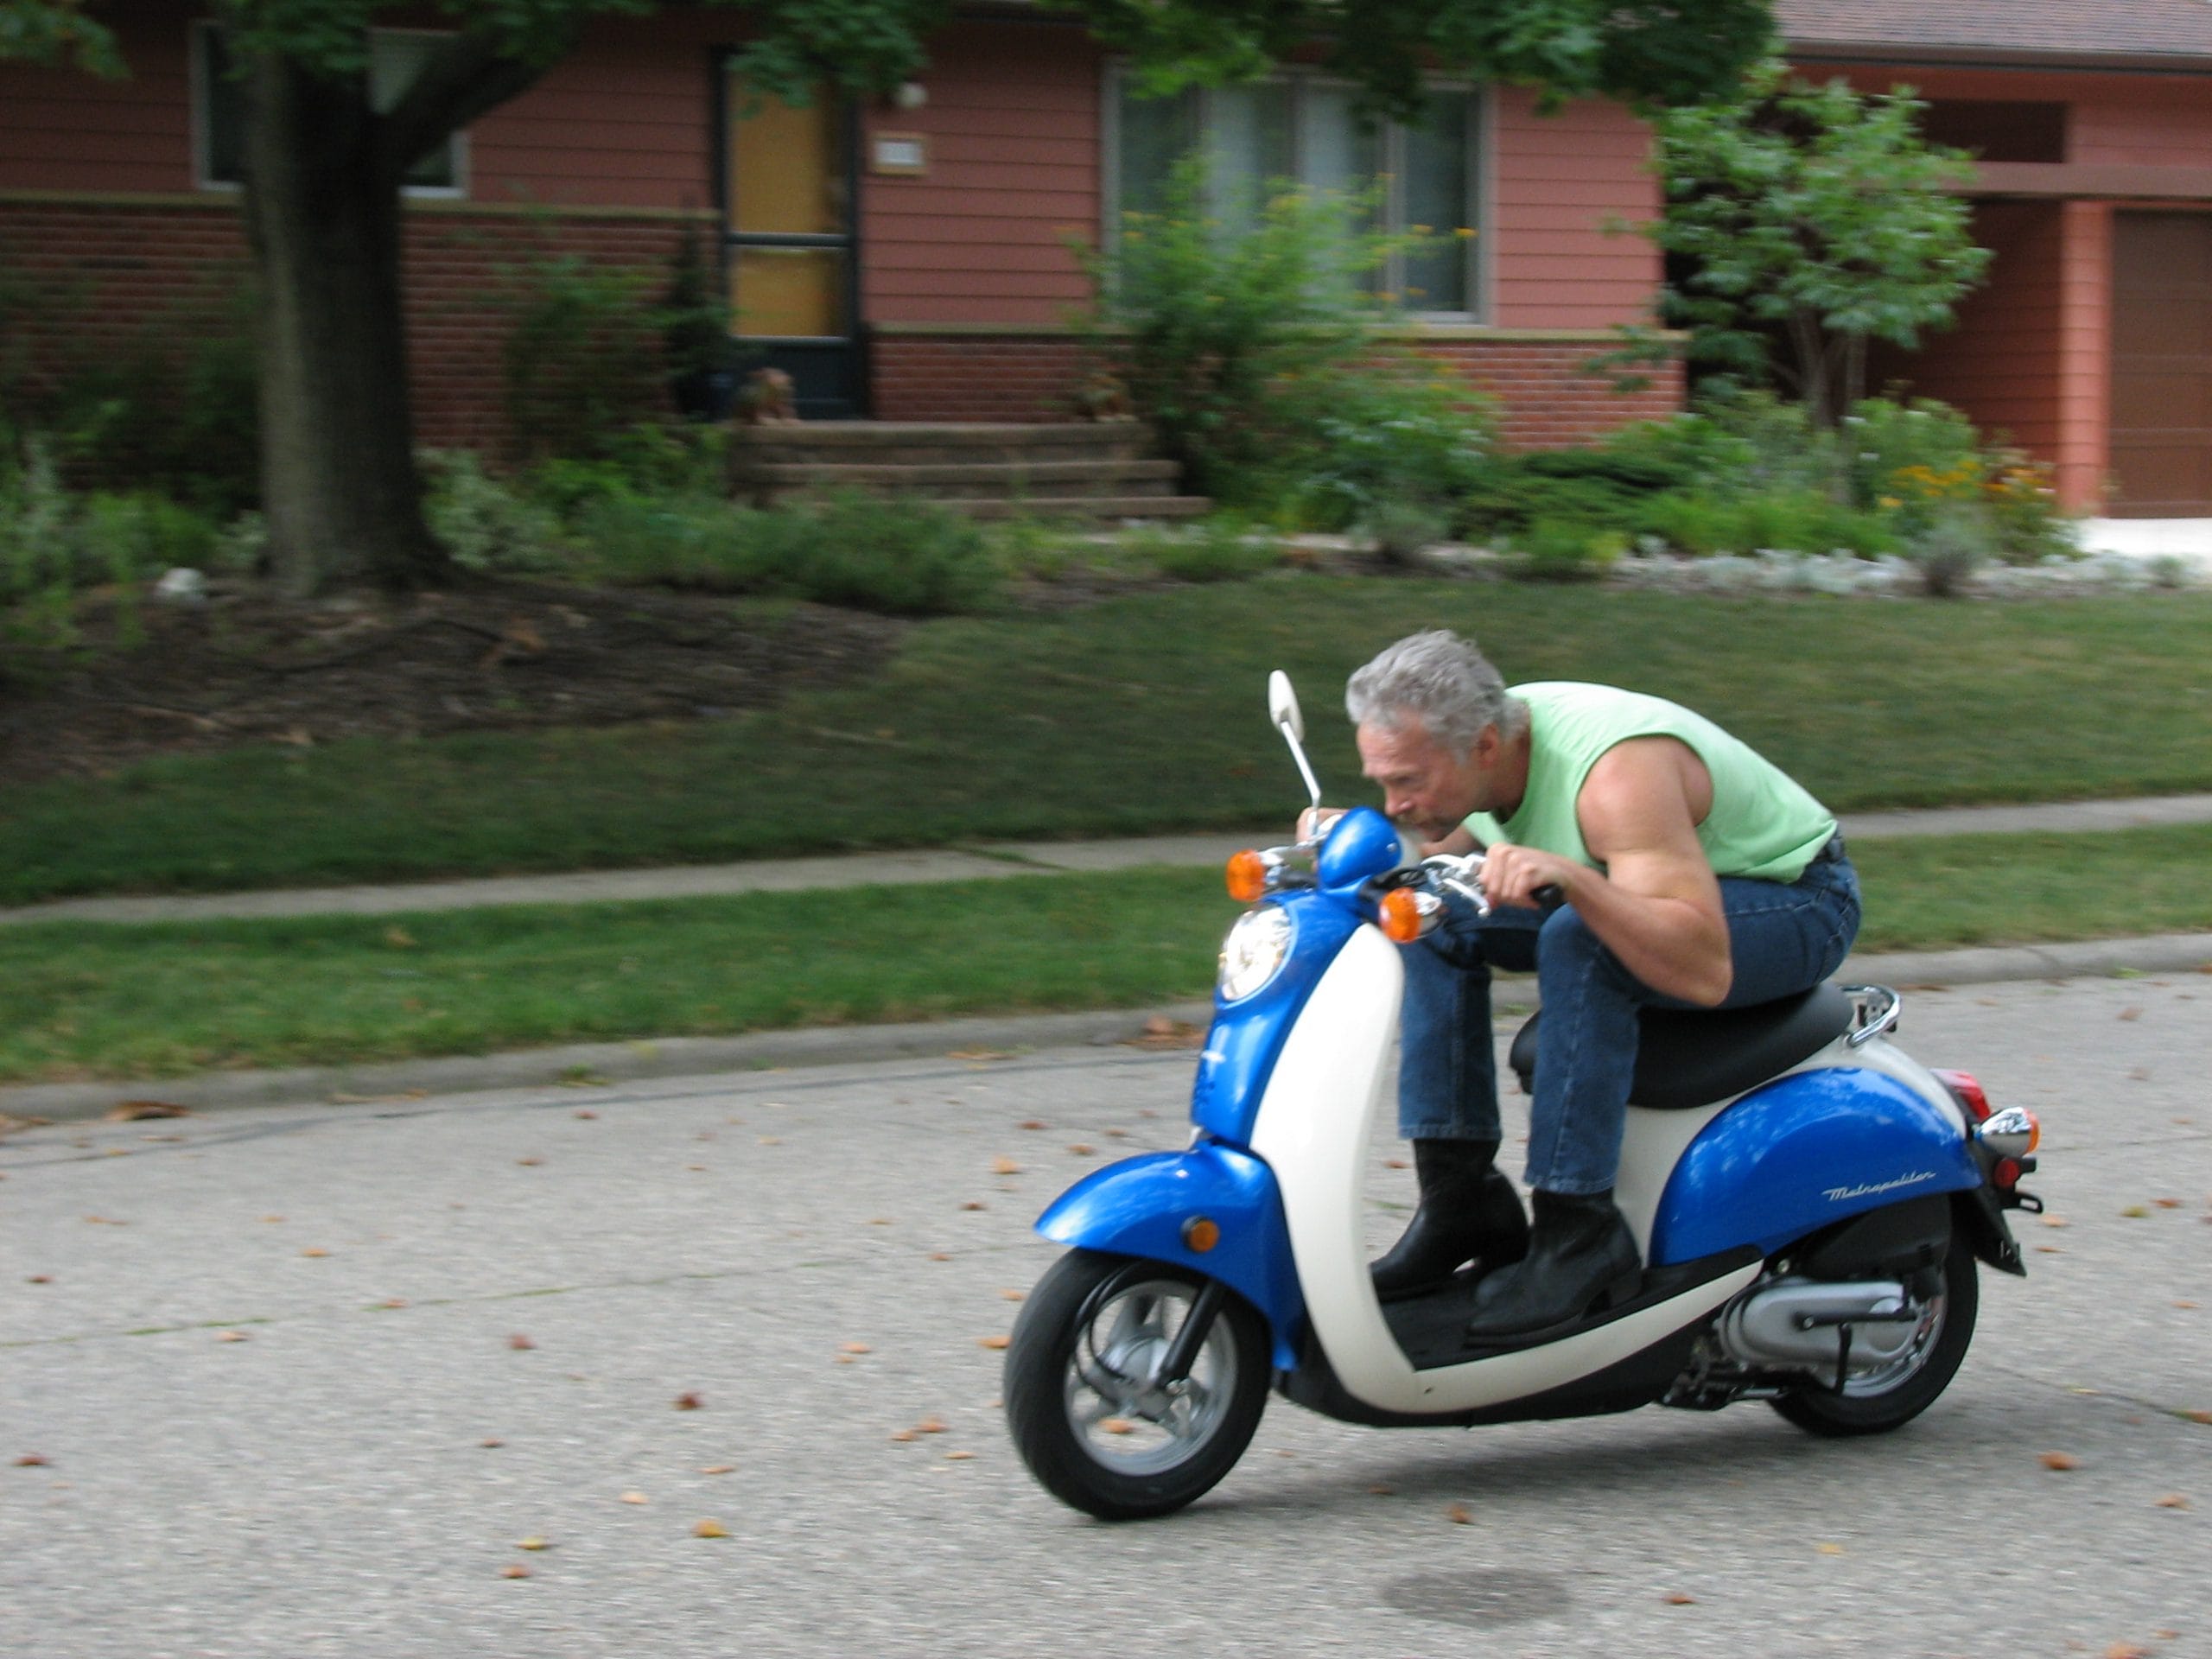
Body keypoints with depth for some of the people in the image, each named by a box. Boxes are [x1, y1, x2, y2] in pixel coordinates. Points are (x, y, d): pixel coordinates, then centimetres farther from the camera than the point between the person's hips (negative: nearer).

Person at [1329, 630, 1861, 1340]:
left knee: (1578, 942, -35)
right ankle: (1460, 1197, -7)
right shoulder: (1476, 747, -11)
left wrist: (1570, 876, -52)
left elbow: (1704, 971, -42)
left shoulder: (1618, 771, -34)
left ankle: (1579, 1233, -28)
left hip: (1797, 903, -8)